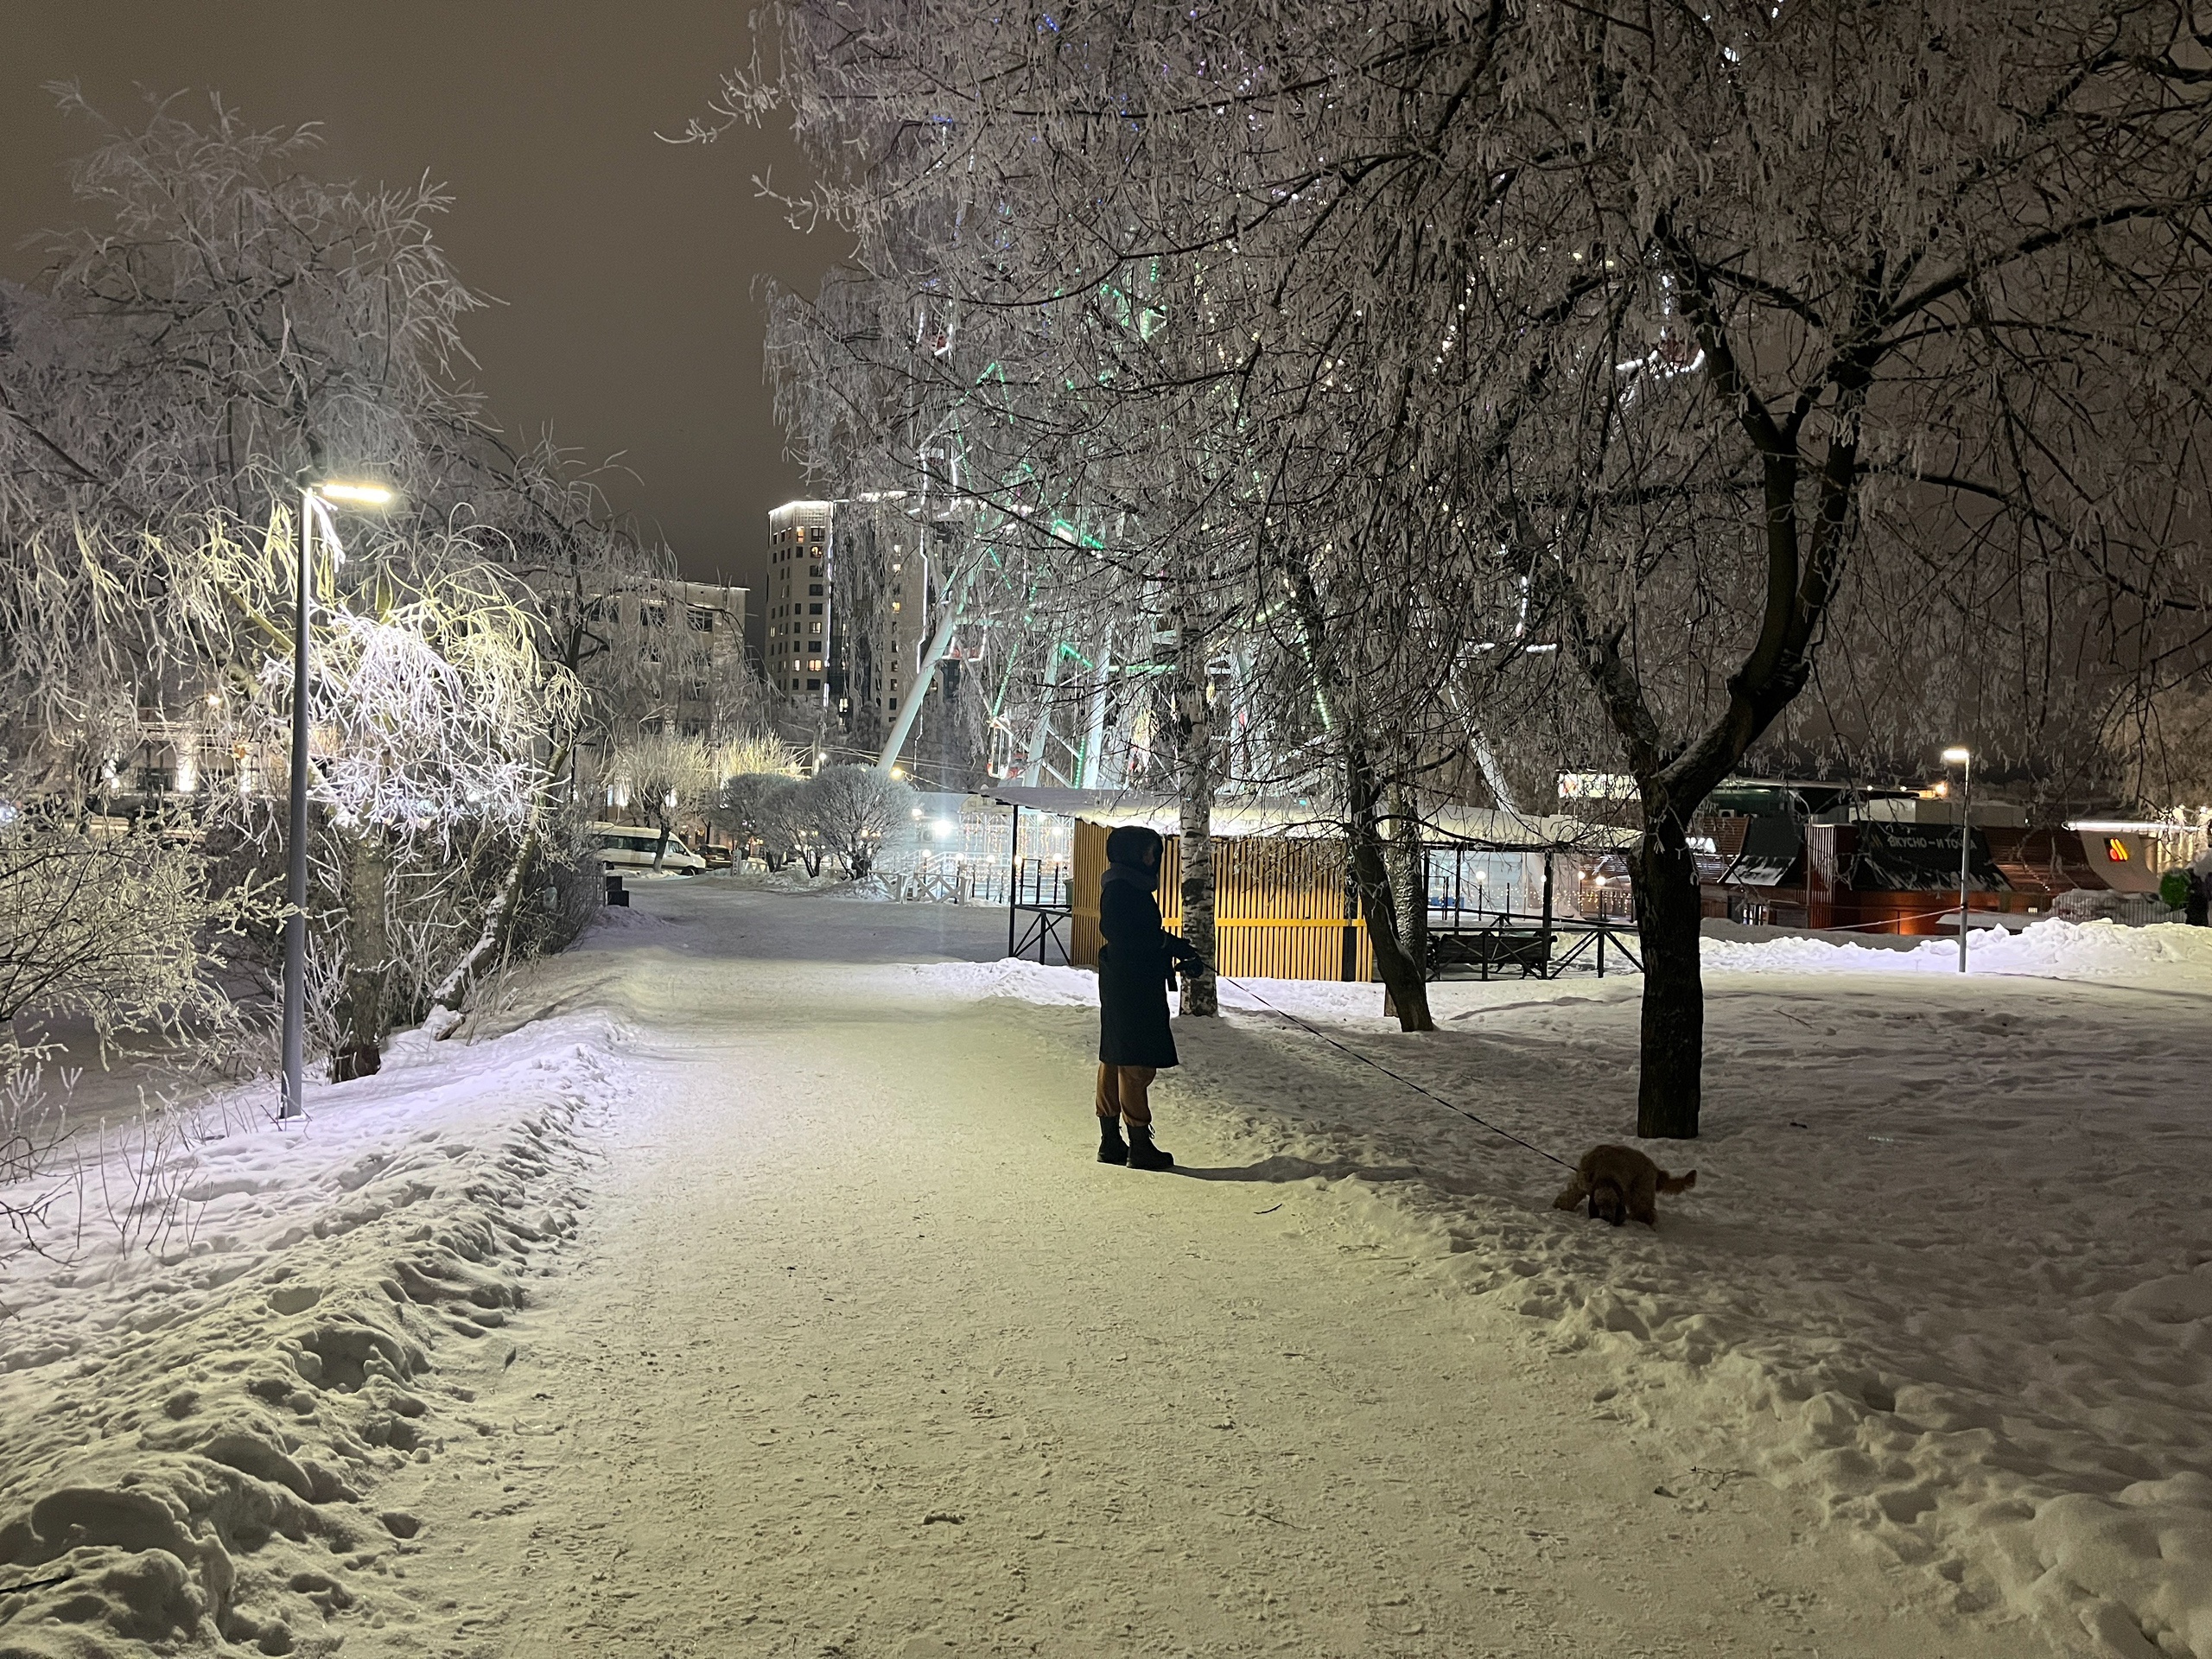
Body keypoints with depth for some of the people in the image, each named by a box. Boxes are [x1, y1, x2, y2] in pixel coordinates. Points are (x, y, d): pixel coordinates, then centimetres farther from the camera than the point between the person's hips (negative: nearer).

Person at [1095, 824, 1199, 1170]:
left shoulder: (1133, 886, 17)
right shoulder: (1119, 888, -13)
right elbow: (1118, 933, -22)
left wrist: (1181, 951, 9)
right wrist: (1168, 941, -18)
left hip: (1135, 986, 11)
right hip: (1130, 988, -11)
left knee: (1114, 1061, 11)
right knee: (1136, 1064, -6)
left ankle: (1111, 1141, 16)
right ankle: (1140, 1146, -2)